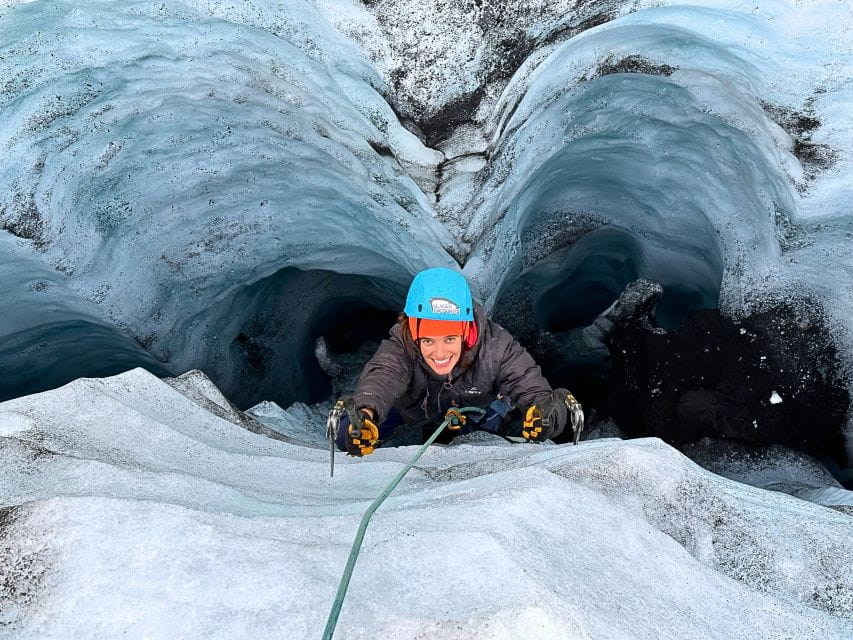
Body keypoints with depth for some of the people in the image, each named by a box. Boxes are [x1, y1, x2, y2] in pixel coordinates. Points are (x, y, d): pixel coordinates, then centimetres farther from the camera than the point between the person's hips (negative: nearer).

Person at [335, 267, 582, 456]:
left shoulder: (495, 347, -40)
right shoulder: (400, 347, -42)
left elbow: (527, 381, -49)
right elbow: (382, 375, -61)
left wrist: (544, 408, -73)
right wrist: (365, 411, -84)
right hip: (412, 408, -2)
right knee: (349, 435, -8)